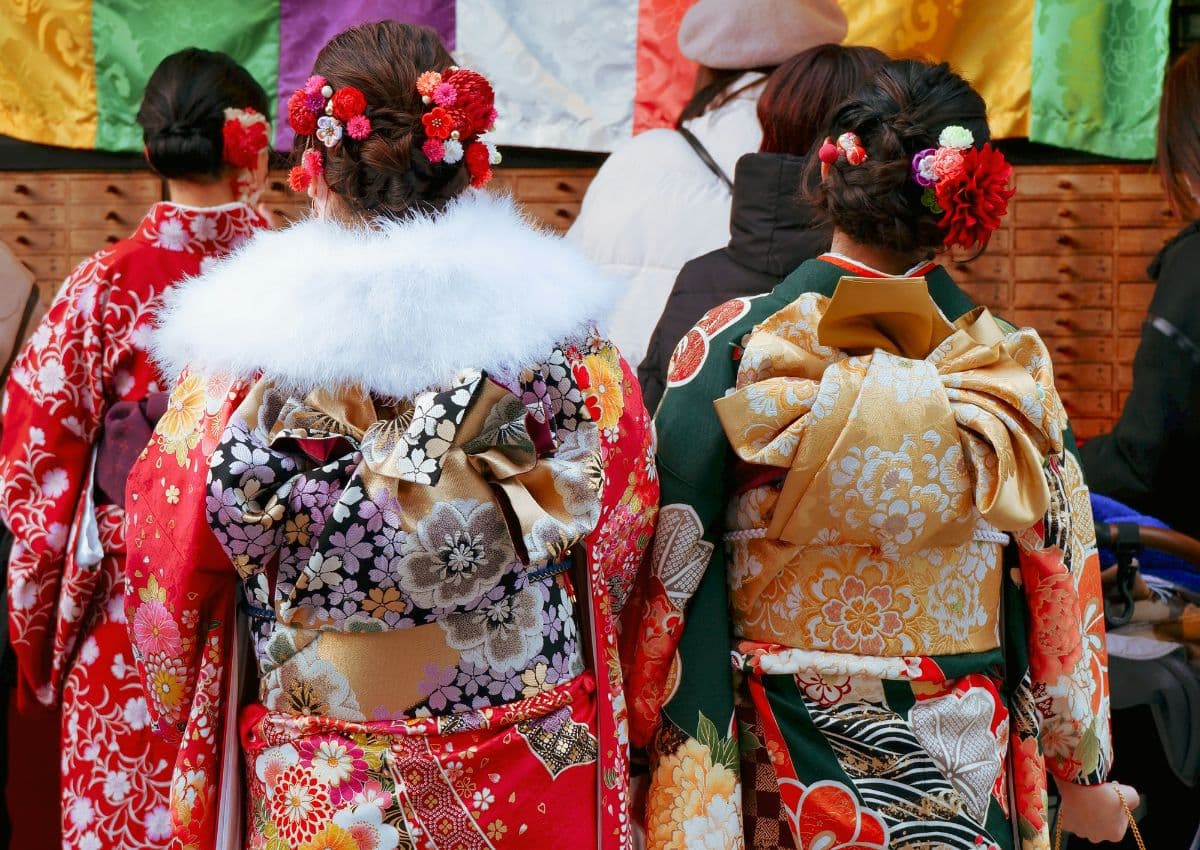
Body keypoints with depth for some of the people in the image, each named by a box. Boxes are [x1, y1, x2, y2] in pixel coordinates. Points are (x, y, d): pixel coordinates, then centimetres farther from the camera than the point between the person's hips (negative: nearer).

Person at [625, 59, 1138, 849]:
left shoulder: (732, 347, -15)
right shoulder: (1016, 369, -9)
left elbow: (674, 578, -11)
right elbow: (1061, 590, -2)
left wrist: (649, 748, 0)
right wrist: (1084, 774, 10)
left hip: (777, 777, -1)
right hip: (966, 781, 2)